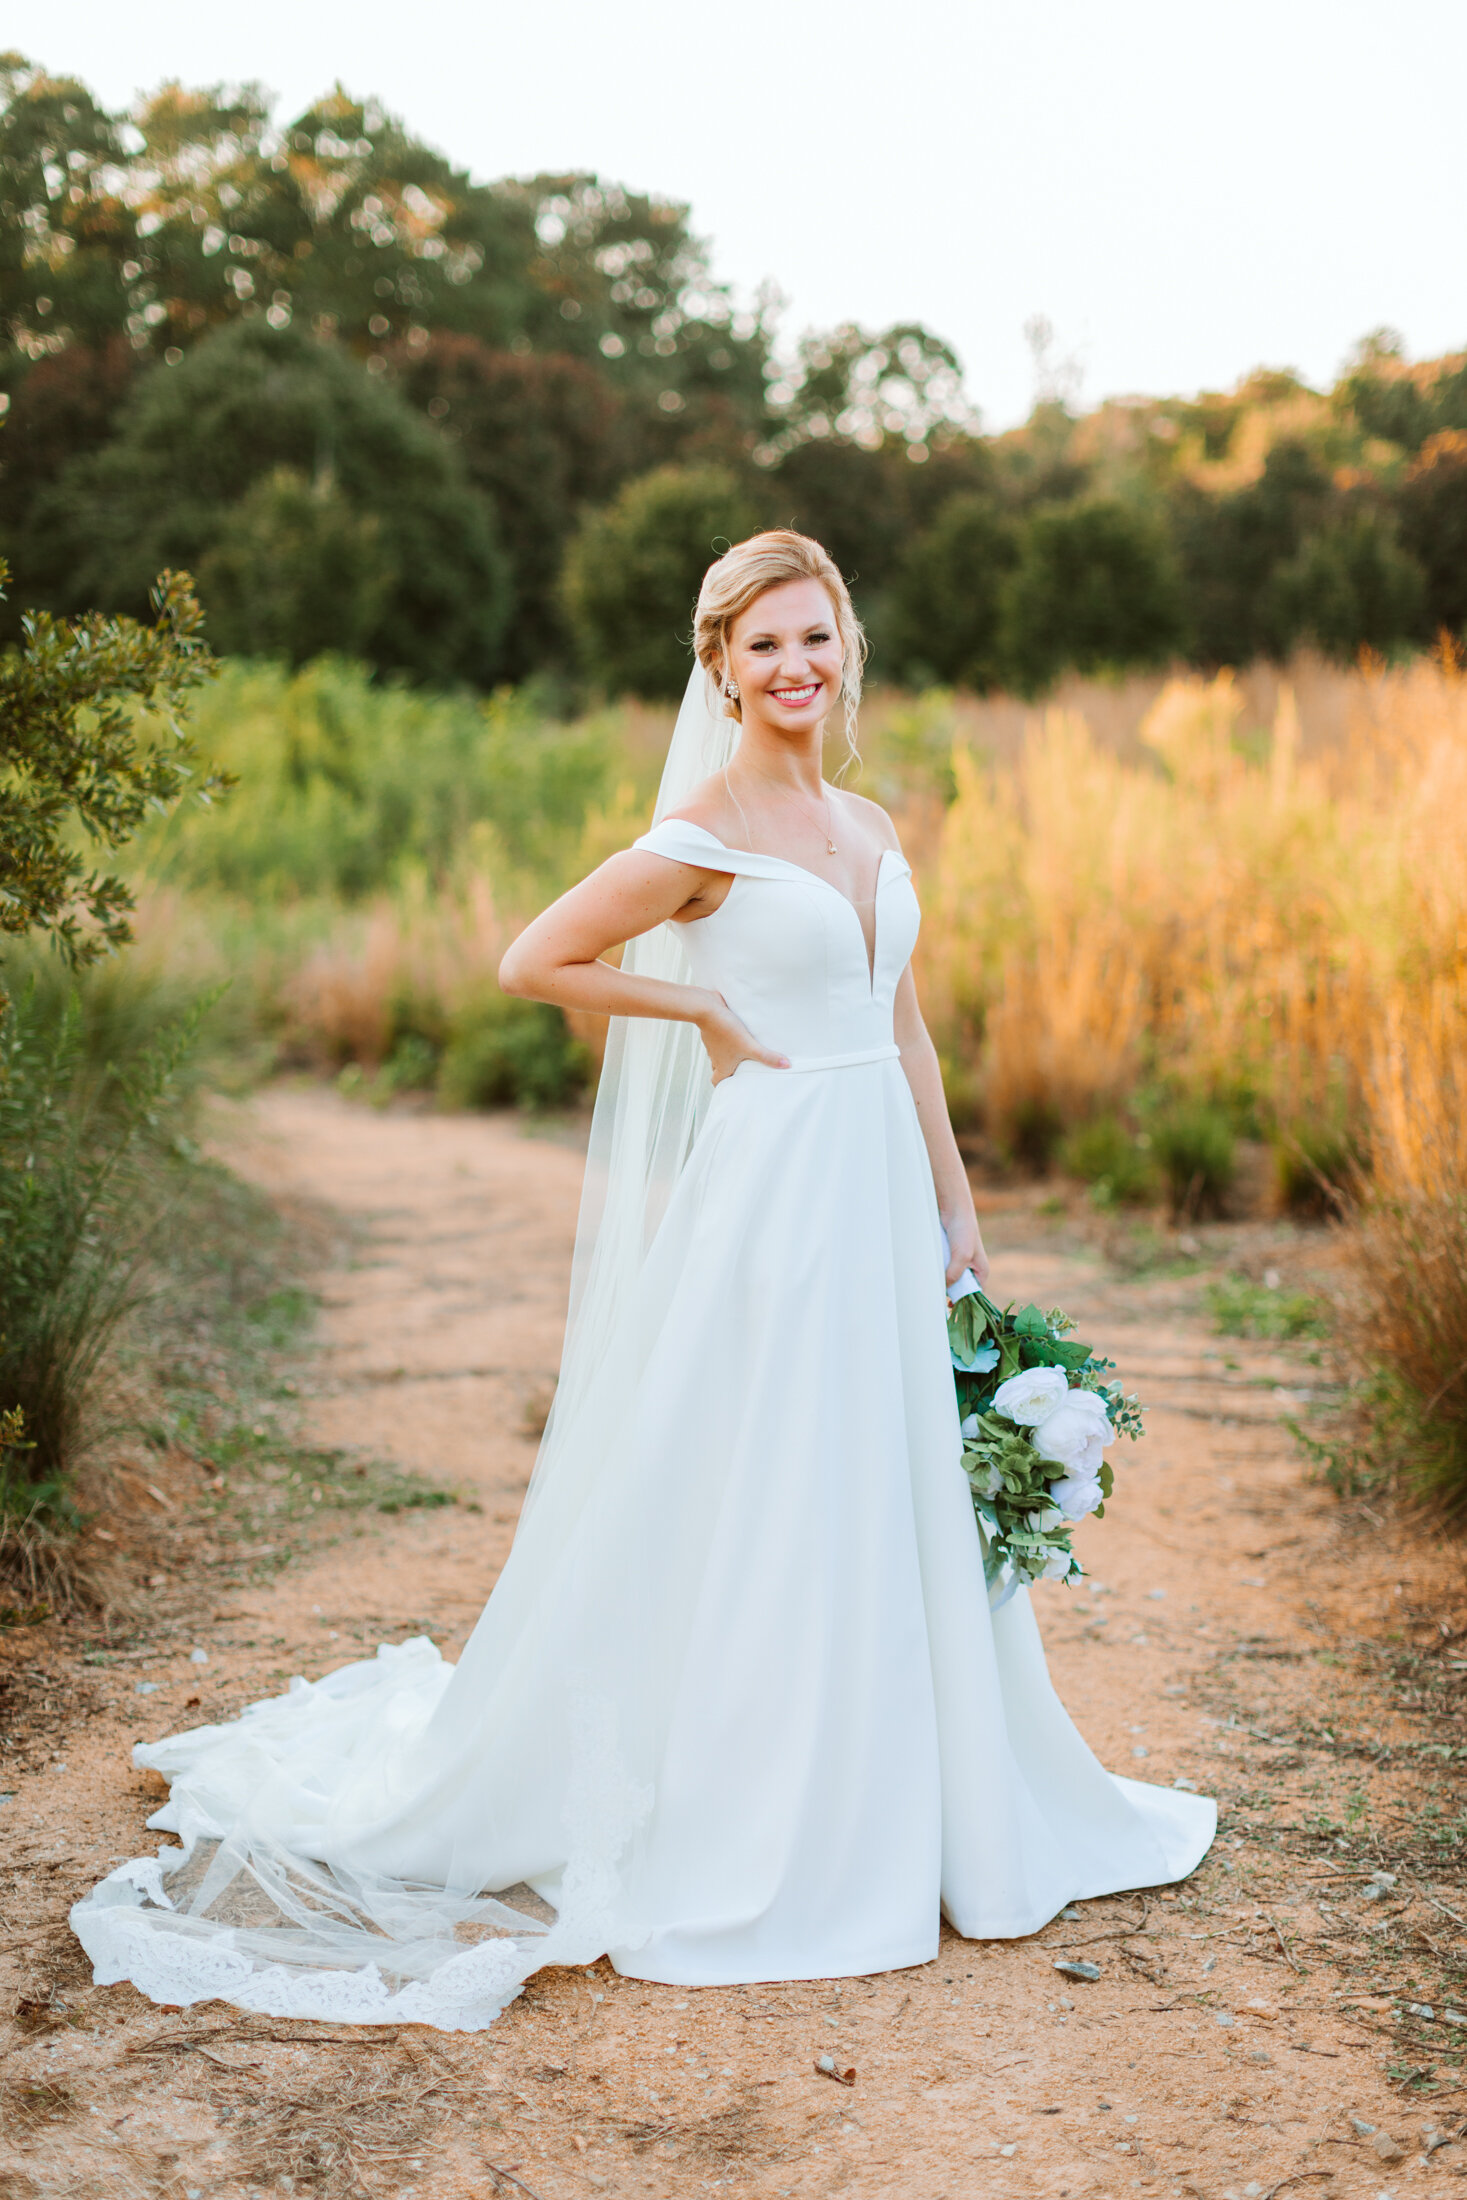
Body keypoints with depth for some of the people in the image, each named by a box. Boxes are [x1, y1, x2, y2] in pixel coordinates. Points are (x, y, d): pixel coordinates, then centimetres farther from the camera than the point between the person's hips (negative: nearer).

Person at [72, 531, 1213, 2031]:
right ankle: (745, 1844, 15)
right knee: (754, 1508, 0)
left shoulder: (870, 830, 13)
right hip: (771, 1189, -7)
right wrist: (708, 1009, -9)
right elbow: (533, 963, -9)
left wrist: (954, 1204, 14)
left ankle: (892, 1814, 29)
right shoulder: (706, 833, -9)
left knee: (892, 1502, 13)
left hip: (881, 1190, 7)